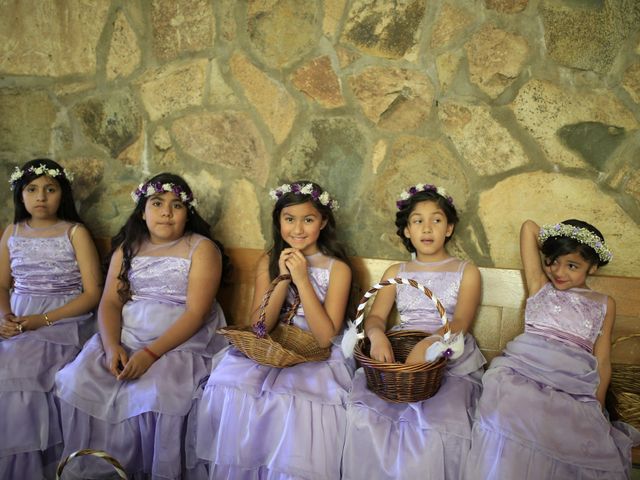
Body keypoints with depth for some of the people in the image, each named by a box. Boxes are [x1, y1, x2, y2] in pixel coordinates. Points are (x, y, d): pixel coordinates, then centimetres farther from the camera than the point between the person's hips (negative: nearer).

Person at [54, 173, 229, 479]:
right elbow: (110, 302, 6)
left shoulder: (201, 248, -4)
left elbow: (196, 312, -12)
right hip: (126, 338, 5)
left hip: (181, 344, -4)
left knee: (156, 394, -29)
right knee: (77, 382, -15)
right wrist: (112, 345, -14)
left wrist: (151, 353, -21)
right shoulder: (127, 247, 12)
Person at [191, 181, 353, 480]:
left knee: (292, 404, -30)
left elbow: (325, 337, -12)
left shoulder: (337, 268, -4)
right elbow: (258, 328, -2)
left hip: (315, 360, -3)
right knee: (229, 392, -22)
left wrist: (302, 279, -19)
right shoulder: (269, 261, 4)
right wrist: (283, 278, -14)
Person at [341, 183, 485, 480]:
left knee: (434, 421, -30)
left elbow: (461, 322, -7)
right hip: (398, 354, 2)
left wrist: (428, 345, -27)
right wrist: (377, 334, -22)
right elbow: (375, 316, 4)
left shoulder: (466, 272, 8)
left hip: (451, 359, -2)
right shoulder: (395, 273, 16)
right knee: (364, 415, -23)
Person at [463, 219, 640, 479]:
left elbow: (602, 361, 17)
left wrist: (598, 407, 10)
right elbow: (528, 227, 18)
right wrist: (554, 249, 28)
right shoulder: (539, 286, 17)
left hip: (575, 387, 1)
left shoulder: (604, 304, 20)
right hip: (524, 370, 0)